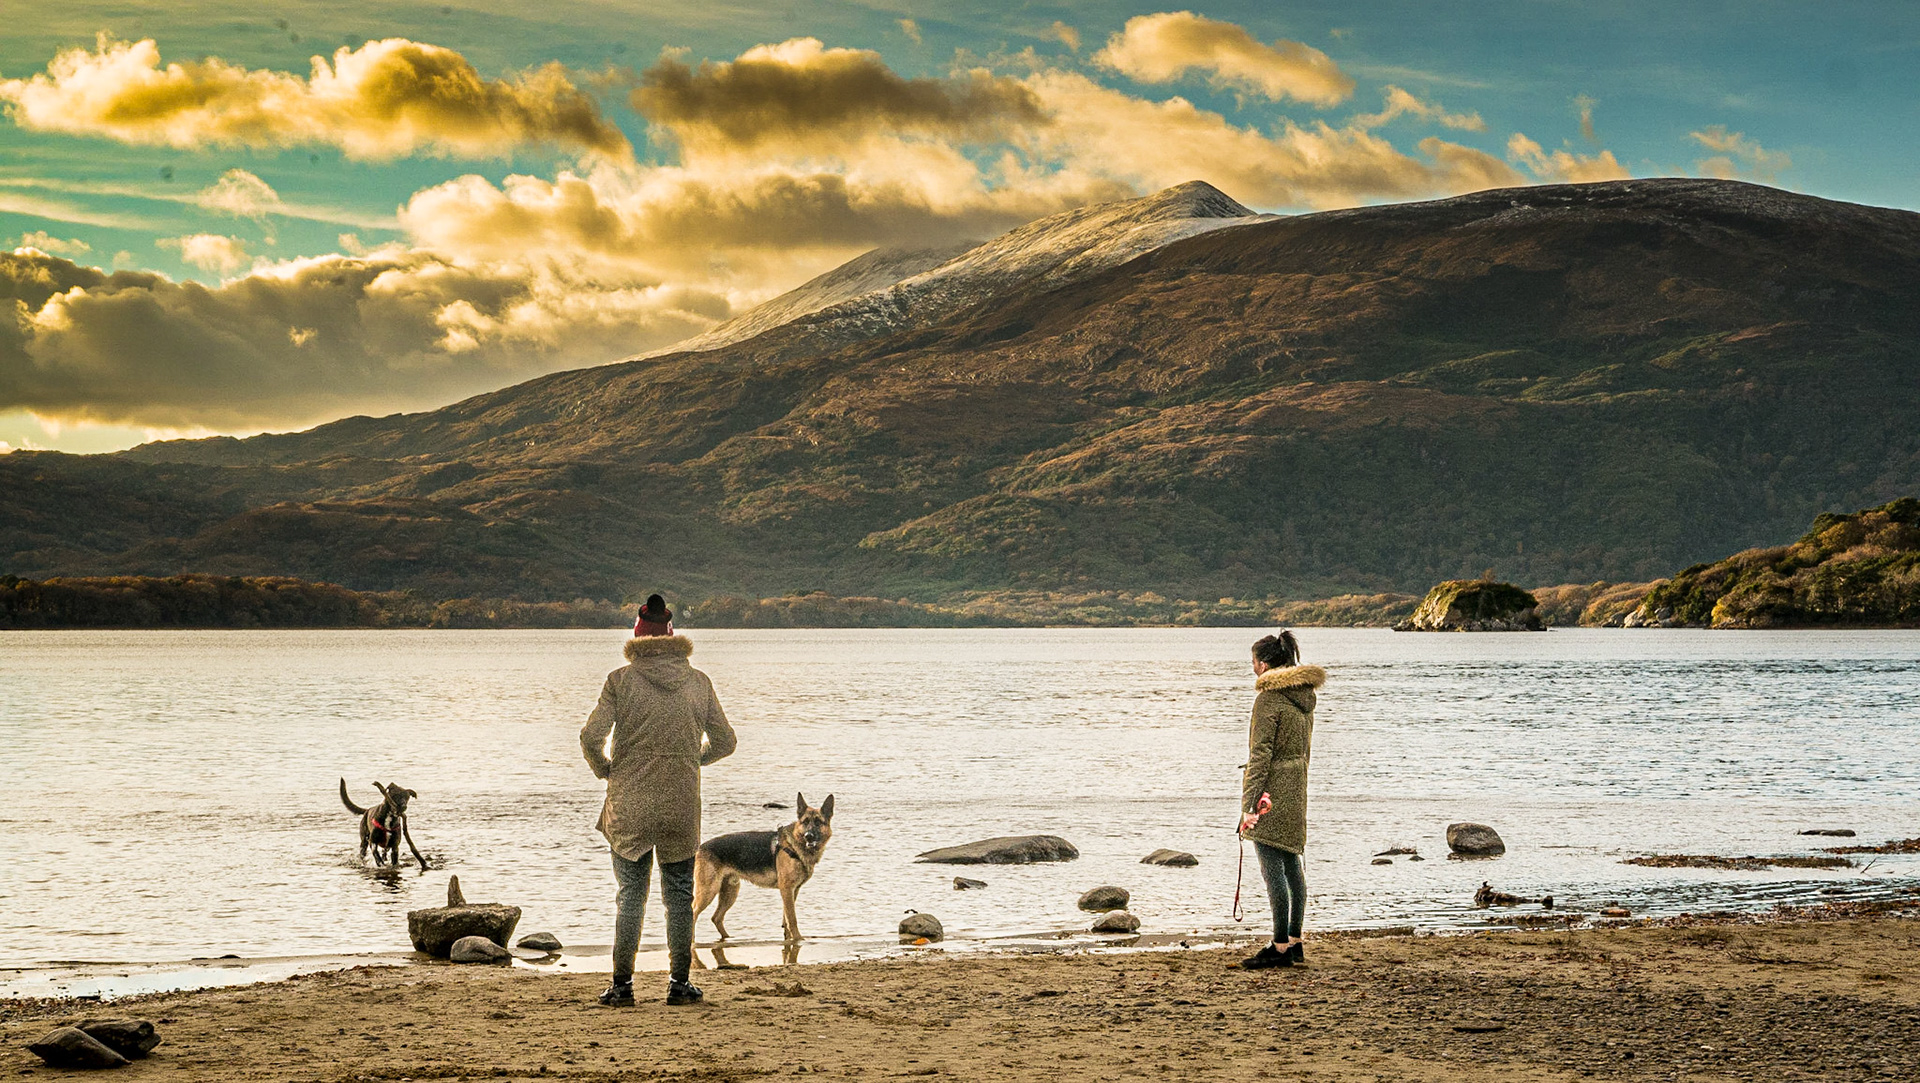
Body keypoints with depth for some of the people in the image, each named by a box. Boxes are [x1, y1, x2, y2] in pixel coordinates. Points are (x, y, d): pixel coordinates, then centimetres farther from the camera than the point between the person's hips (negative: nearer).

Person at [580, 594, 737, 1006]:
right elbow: (724, 741, 8)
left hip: (629, 806, -1)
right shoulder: (698, 682, 2)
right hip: (682, 807, 1)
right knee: (680, 896, 11)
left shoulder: (621, 680, -5)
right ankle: (679, 983, 13)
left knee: (629, 896, 7)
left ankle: (622, 985, 7)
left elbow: (591, 737, -11)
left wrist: (604, 770, 9)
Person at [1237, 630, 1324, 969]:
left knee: (1273, 868, -7)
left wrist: (1249, 804, -17)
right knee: (1292, 864, 13)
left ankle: (1280, 947, -6)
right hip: (1296, 789, 9)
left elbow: (1261, 754, -17)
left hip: (1272, 789, -9)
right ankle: (1295, 942, 17)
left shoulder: (1269, 698, -15)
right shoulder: (1304, 696, 11)